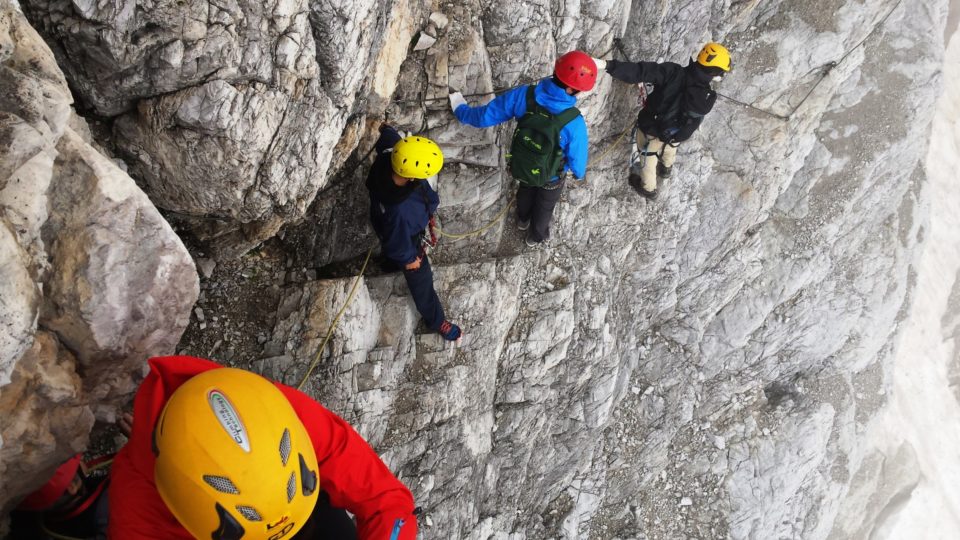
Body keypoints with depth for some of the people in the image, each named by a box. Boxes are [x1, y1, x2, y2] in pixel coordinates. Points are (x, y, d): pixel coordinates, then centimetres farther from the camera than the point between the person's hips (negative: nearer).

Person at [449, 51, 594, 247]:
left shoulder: (524, 94, -30)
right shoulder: (574, 122, -38)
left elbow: (486, 116, -18)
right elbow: (577, 157, -19)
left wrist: (461, 110, 3)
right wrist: (580, 173, 6)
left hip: (521, 166, 3)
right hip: (551, 177, -3)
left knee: (526, 190, 38)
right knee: (545, 204, 31)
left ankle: (523, 219, 68)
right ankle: (536, 235, 59)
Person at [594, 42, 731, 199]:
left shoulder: (673, 72, -35)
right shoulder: (707, 98, -26)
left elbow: (640, 71, -41)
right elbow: (691, 124, -10)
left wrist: (607, 64, -44)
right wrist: (677, 137, 10)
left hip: (651, 128, -2)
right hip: (673, 134, 2)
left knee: (648, 155, 28)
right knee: (669, 146, 38)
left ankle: (648, 188, 50)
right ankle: (666, 168, 68)